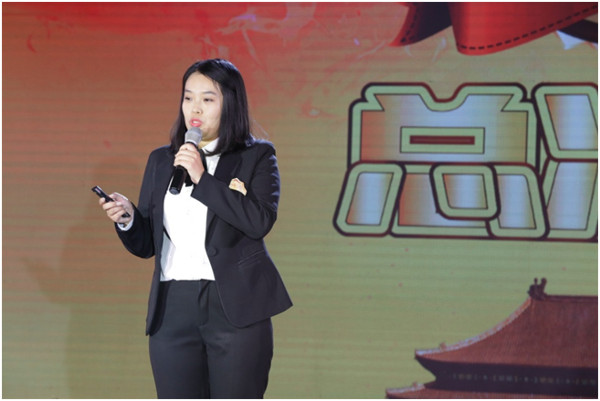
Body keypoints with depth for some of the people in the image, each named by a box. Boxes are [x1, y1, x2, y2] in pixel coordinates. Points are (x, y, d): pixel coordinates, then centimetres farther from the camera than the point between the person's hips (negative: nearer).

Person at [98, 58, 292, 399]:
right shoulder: (161, 161, 15)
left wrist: (203, 178, -14)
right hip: (172, 310, 4)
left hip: (234, 307, -4)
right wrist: (127, 219, -8)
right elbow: (146, 245, 14)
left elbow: (261, 221, -14)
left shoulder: (257, 156, 4)